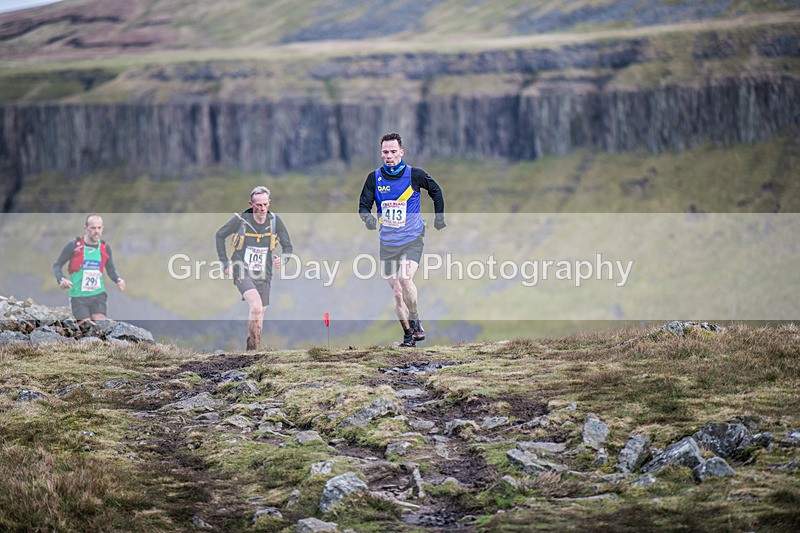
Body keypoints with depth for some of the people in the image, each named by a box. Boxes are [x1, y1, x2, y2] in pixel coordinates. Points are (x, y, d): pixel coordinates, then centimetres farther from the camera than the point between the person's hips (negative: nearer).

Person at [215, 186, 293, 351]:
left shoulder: (275, 221, -3)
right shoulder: (241, 220, -10)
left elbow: (287, 246, 7)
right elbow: (220, 235, 6)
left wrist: (282, 259, -16)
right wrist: (225, 262, 0)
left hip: (263, 275, 4)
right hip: (242, 273, -4)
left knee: (259, 313, 9)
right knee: (256, 306, -26)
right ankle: (253, 347, -21)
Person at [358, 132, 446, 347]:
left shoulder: (414, 175, -5)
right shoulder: (374, 178, -1)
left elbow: (436, 191, 12)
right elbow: (363, 205, 2)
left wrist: (439, 218, 12)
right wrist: (368, 218, -20)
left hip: (412, 240, -3)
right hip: (387, 243, 3)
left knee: (405, 278, -26)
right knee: (396, 292, 3)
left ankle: (415, 322, -7)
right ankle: (408, 335, 13)